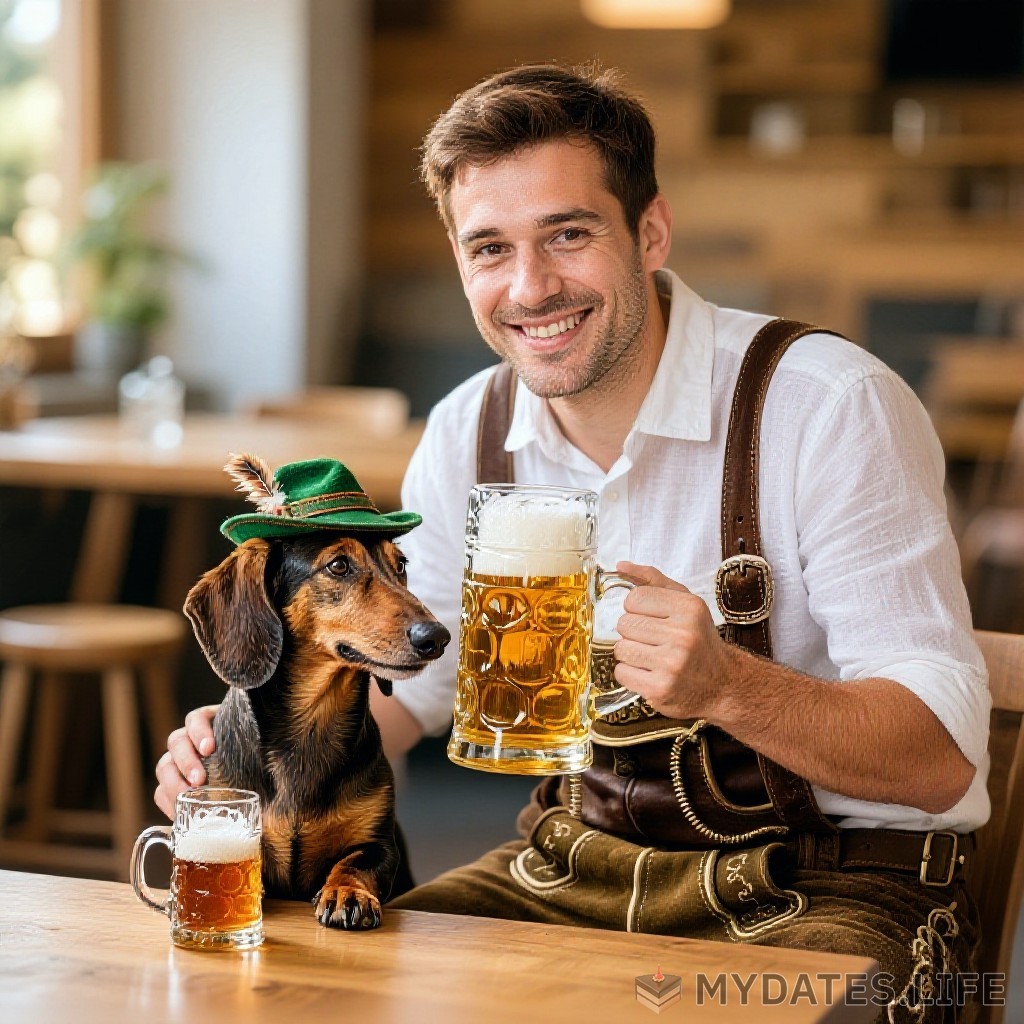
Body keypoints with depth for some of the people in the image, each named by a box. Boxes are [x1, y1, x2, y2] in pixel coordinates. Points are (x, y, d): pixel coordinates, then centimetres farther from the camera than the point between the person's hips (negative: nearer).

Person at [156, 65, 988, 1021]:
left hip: (832, 890, -5)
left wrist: (724, 684, -39)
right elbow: (411, 673, 13)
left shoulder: (833, 407, -18)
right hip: (582, 862, 5)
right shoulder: (465, 435, 0)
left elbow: (943, 758, -21)